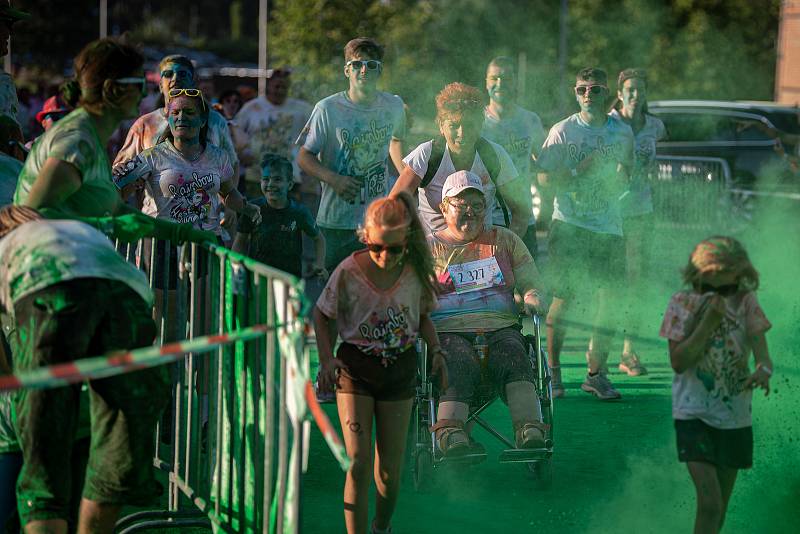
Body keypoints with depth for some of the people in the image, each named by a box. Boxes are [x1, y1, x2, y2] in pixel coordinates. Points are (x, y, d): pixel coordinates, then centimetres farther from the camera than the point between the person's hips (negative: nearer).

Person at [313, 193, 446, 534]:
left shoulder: (415, 272, -9)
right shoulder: (348, 272, -16)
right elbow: (322, 316, -1)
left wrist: (436, 351, -5)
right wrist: (326, 358, -13)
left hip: (400, 369, 2)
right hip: (355, 368, -2)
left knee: (390, 467, 8)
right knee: (359, 463, -13)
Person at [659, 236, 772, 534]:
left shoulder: (745, 302, -1)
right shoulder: (683, 303, -6)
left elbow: (761, 351, -12)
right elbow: (678, 362, -11)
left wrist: (764, 370, -36)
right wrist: (709, 320, -21)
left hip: (735, 416, 3)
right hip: (694, 413, -3)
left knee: (720, 507, 12)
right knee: (710, 502, -16)